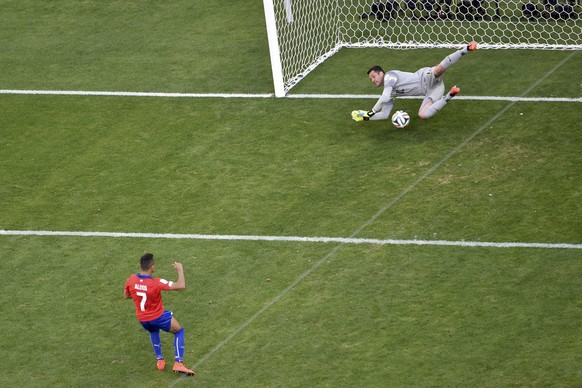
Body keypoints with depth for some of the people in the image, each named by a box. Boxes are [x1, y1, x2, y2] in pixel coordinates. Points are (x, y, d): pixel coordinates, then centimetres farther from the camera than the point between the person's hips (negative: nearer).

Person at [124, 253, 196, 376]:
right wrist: (180, 269, -16)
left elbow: (127, 296, 3)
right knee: (179, 331, 18)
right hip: (158, 317, -5)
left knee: (154, 332, 38)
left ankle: (160, 361, 34)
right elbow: (181, 286, -30)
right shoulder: (156, 283, -31)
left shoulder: (131, 280, -17)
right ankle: (178, 364, 7)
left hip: (142, 319, 5)